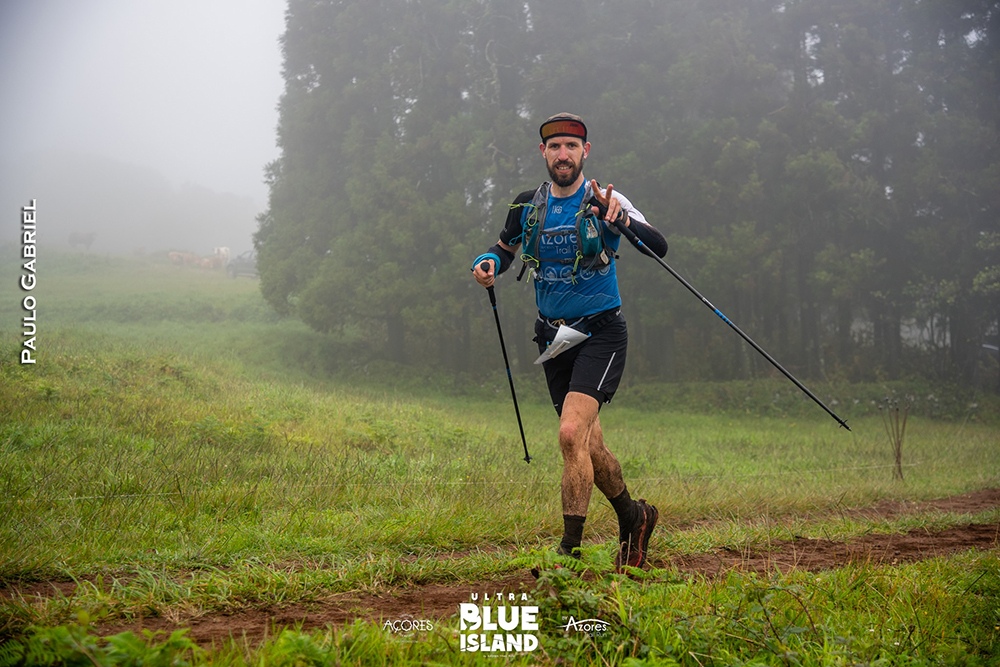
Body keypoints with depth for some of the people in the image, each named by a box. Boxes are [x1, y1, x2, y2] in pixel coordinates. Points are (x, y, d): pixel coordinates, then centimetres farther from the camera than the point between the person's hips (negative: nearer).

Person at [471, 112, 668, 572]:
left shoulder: (605, 202, -9)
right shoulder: (527, 206, 3)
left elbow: (659, 248, -19)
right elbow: (506, 248, 20)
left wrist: (621, 219, -38)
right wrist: (488, 262, -4)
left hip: (601, 332, -5)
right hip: (554, 338, 5)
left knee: (571, 434, -22)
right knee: (589, 447, 12)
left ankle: (570, 549, -15)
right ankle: (633, 516, 38)